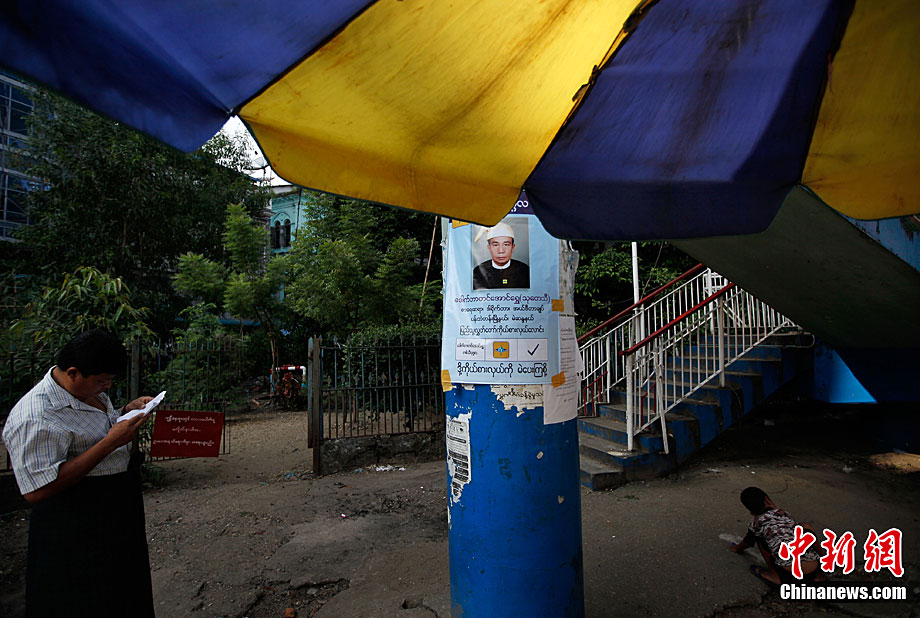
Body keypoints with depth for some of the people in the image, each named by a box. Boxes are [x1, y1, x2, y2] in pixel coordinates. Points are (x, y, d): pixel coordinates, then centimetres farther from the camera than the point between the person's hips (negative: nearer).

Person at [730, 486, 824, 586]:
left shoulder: (757, 522, 7)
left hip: (789, 576, -3)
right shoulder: (784, 513, 16)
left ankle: (775, 576, 11)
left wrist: (737, 548, 50)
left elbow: (747, 542, 28)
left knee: (759, 535, 16)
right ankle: (817, 576, 23)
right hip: (813, 573, 4)